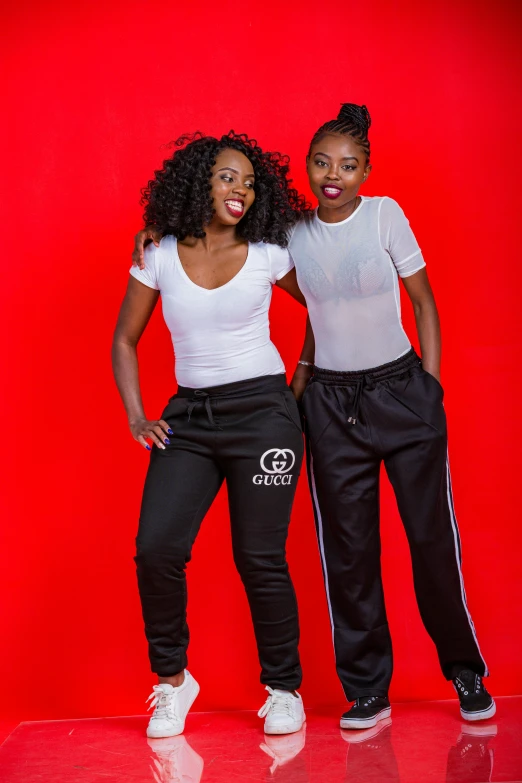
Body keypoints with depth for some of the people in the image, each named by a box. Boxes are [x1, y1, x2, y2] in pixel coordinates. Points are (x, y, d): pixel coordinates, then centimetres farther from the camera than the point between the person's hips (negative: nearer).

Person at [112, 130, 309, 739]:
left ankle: (284, 689, 18)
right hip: (189, 416, 2)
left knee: (259, 558, -1)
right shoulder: (159, 257, 2)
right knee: (156, 549, -9)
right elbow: (124, 341, 10)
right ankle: (172, 679, 14)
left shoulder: (266, 255, -1)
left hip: (261, 410, -2)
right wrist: (137, 418, 2)